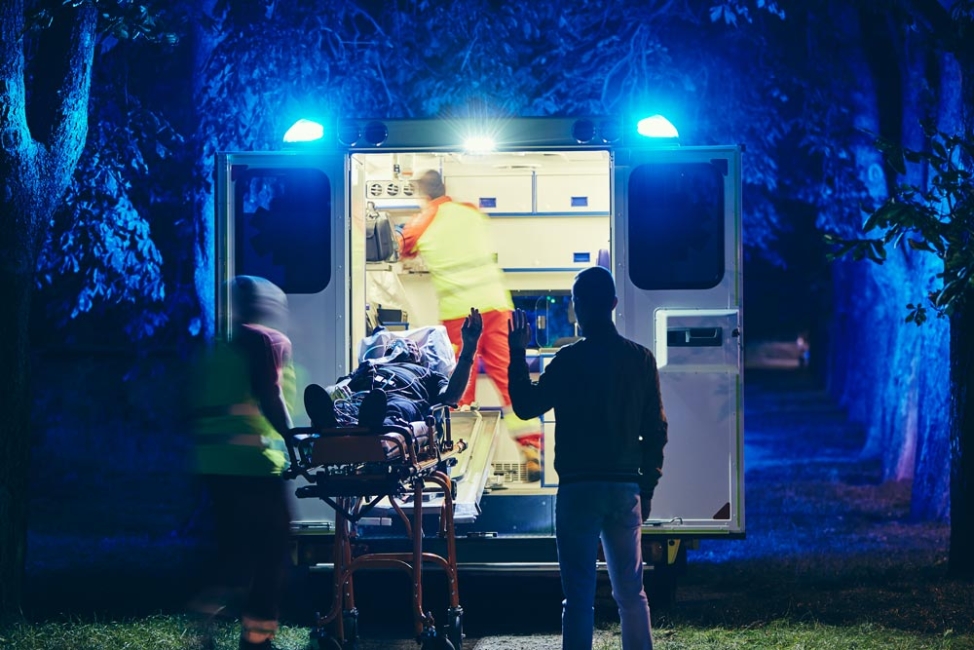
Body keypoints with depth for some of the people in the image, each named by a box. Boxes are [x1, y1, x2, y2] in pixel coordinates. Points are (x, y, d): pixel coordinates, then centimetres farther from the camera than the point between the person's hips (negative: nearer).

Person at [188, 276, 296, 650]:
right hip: (254, 461, -7)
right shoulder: (270, 340, -1)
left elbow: (199, 408, 18)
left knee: (234, 544, 14)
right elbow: (269, 397, -15)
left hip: (214, 462, 7)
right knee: (273, 545, -2)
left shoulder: (217, 351, 20)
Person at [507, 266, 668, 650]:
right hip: (626, 487, 4)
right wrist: (647, 488, 15)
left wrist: (517, 353, 6)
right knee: (630, 592, 12)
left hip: (579, 488, -4)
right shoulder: (640, 359, 6)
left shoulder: (570, 360, -9)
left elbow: (526, 406, -2)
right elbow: (655, 430, 8)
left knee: (579, 595, -2)